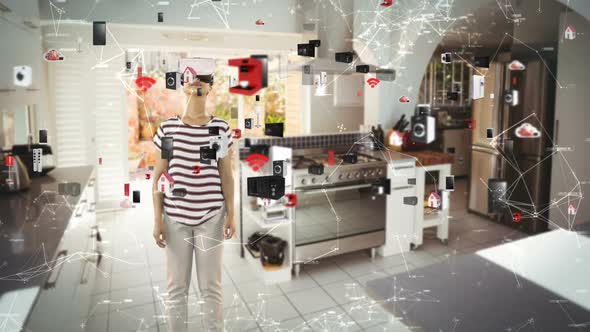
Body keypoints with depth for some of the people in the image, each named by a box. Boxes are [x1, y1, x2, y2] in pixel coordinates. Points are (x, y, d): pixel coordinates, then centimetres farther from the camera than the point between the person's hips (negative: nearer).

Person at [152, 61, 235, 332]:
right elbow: (158, 177, 2)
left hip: (211, 217, 0)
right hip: (175, 217, 1)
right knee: (177, 286, 10)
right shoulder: (167, 128, 0)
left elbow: (226, 176, 4)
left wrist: (231, 214, 0)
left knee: (211, 287, 7)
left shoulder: (221, 127, 0)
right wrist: (157, 219, -1)